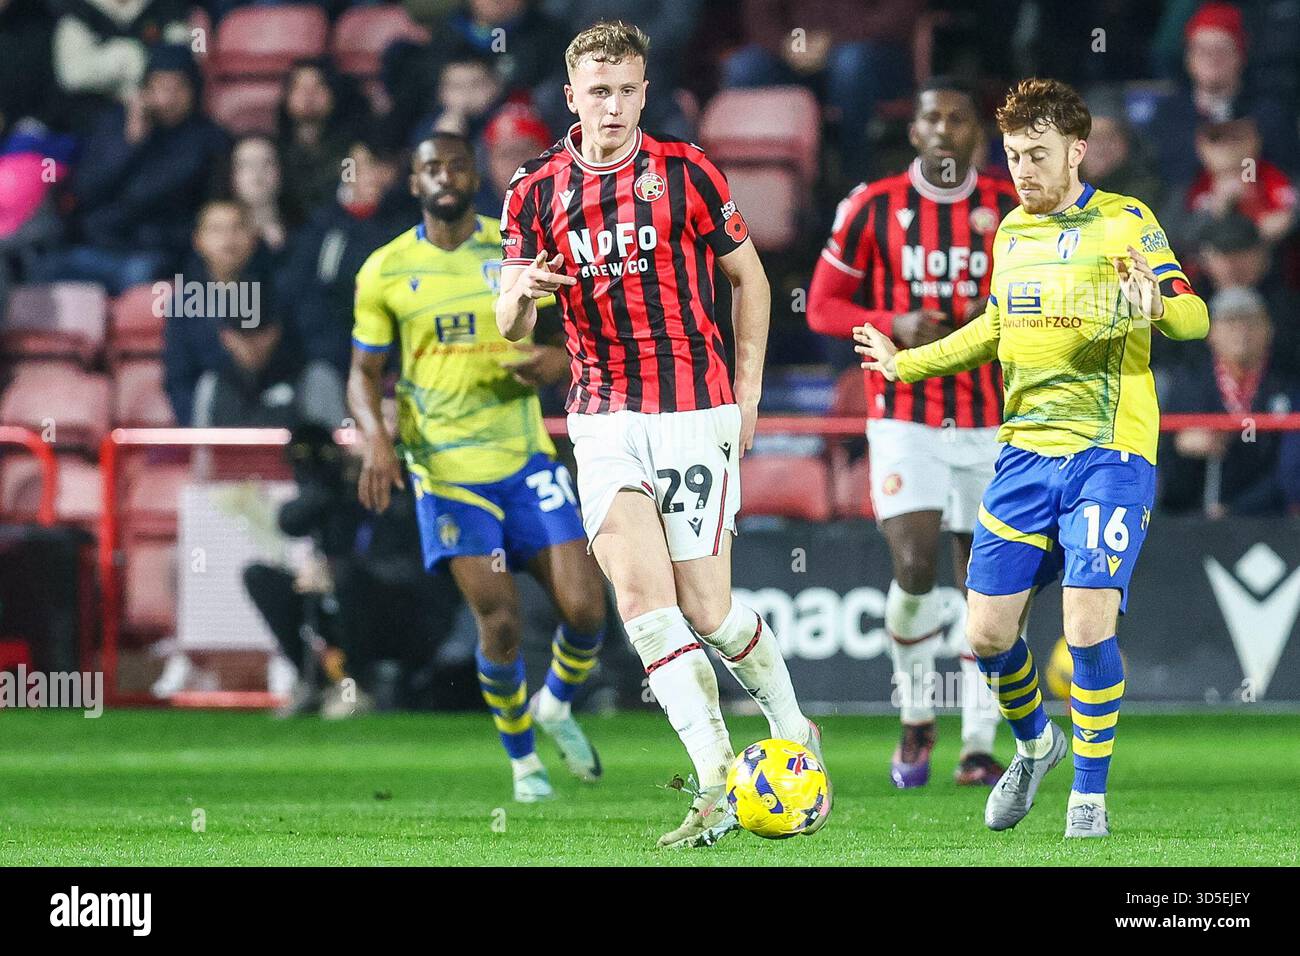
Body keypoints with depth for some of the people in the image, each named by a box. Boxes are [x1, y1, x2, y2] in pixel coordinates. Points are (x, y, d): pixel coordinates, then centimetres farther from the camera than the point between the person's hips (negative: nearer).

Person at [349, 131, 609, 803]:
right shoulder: (385, 271, 1)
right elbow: (363, 372, 7)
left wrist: (546, 364, -14)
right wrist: (376, 438, -12)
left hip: (526, 458, 2)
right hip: (448, 471, -2)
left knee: (584, 606, -8)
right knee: (500, 619, -10)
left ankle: (557, 705, 24)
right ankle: (521, 759, 13)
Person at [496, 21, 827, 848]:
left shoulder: (686, 172, -2)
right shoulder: (536, 190, 4)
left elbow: (748, 276, 8)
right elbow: (512, 329, 5)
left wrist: (747, 394, 3)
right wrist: (520, 294, -19)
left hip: (694, 414, -2)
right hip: (604, 418, 2)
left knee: (705, 609, -2)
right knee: (642, 595, -14)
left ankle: (794, 733, 25)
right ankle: (717, 785, -11)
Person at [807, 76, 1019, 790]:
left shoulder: (1012, 210, 3)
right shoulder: (873, 208, -1)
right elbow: (823, 306, 3)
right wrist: (896, 325, -14)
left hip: (989, 422, 2)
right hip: (904, 419, -2)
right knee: (916, 567, -17)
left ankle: (977, 747, 13)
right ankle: (915, 718, 7)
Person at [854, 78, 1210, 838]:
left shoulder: (1125, 221, -6)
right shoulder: (1012, 231, 12)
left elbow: (1193, 315, -14)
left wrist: (1156, 305, -36)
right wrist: (907, 365, 28)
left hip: (1110, 454, -5)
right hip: (1025, 452, 5)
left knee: (1087, 625, -18)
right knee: (987, 633, 2)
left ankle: (1090, 793, 1)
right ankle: (1034, 743, 32)